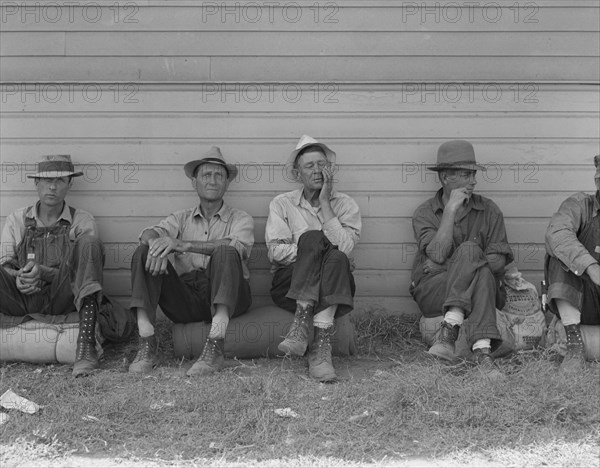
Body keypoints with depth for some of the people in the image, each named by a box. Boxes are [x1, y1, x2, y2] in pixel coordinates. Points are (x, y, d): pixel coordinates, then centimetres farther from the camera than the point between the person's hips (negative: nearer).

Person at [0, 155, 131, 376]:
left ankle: (86, 343, -39)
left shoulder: (82, 221, 9)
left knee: (88, 243, -28)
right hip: (24, 300, 1)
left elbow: (87, 267, -2)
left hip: (63, 298, 0)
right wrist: (19, 278, -18)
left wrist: (43, 272, -18)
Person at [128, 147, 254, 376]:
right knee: (144, 252, -13)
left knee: (224, 252, -30)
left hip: (228, 297, -2)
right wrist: (155, 244, -25)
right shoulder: (181, 218, 21)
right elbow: (149, 233, 1)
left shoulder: (240, 219, 11)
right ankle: (147, 344, -23)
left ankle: (215, 347, -39)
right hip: (187, 300, 3)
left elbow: (233, 245, -13)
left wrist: (180, 244, -22)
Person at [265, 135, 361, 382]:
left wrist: (325, 203, -8)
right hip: (290, 286, 0)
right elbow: (276, 251, -5)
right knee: (313, 236, -28)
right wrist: (316, 247, -14)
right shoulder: (282, 204, 10)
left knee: (337, 258, -32)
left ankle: (321, 348, -41)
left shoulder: (345, 204, 10)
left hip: (333, 287, 1)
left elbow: (344, 247, -10)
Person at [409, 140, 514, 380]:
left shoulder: (489, 210, 8)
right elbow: (437, 255, -14)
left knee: (468, 251, -30)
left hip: (484, 290, 1)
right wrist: (451, 210, -13)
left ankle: (449, 331, -39)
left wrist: (448, 266, -9)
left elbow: (498, 260, -4)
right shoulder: (424, 213, 4)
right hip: (433, 291, -1)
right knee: (470, 249, -29)